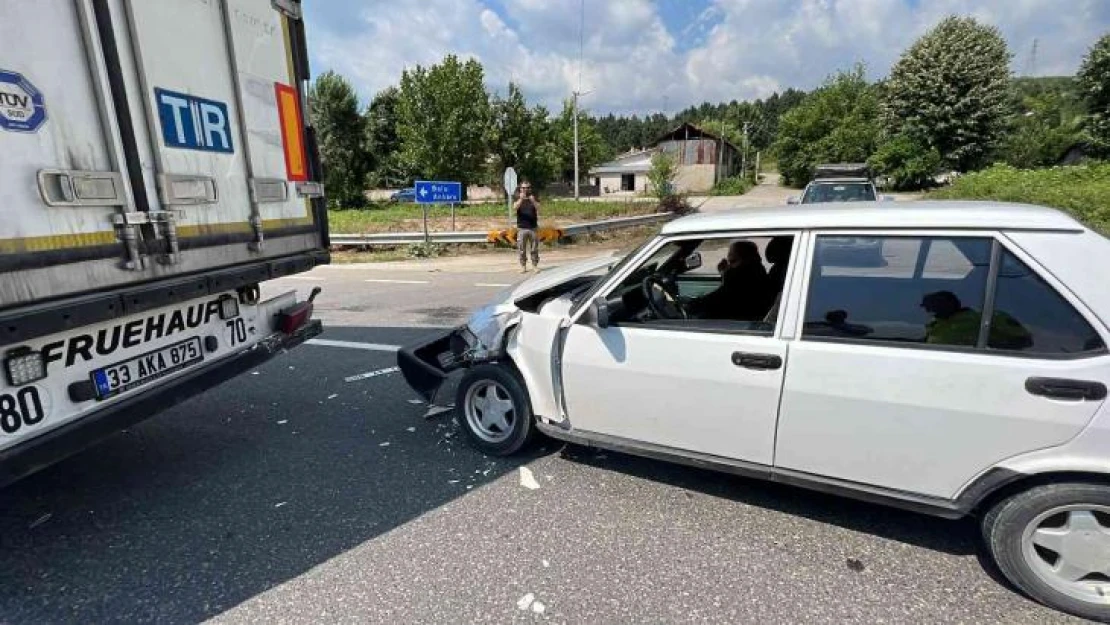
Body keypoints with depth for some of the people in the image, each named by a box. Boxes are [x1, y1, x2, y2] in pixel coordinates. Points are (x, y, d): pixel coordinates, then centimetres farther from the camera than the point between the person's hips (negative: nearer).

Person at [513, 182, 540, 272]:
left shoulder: (534, 198, 7)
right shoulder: (518, 199, 6)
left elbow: (538, 208, -11)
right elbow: (515, 208, -14)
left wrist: (533, 201, -30)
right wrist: (521, 199, -30)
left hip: (533, 227, 0)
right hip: (521, 228, 0)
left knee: (534, 249, 2)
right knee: (522, 249, 1)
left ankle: (535, 265, 9)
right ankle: (523, 266, 9)